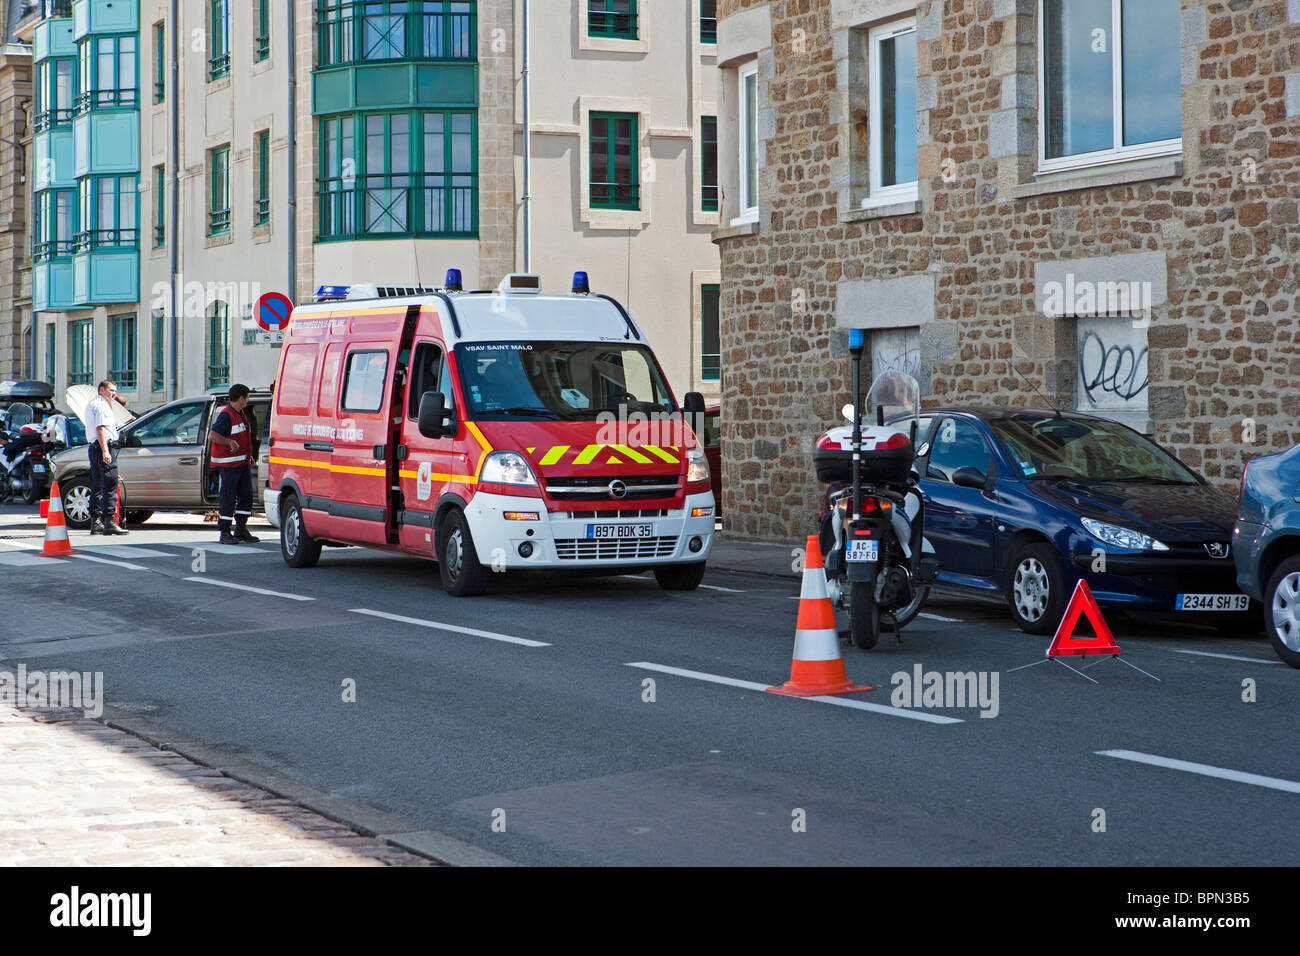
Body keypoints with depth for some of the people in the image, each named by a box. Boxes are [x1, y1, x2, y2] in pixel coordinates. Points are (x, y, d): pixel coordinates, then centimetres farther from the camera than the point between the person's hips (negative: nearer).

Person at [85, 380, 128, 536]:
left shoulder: (91, 405, 23)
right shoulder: (101, 405, -9)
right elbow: (100, 428, -19)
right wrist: (105, 451, -24)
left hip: (94, 447, 11)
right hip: (105, 446, -11)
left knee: (97, 487, 11)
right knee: (110, 486, -12)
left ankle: (95, 522, 12)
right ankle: (110, 522, -17)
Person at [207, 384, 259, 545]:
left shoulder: (241, 414, 16)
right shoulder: (225, 415, -14)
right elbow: (212, 436, -22)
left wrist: (249, 456, 20)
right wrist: (230, 442, -20)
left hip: (243, 463, 9)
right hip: (228, 464, -9)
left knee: (246, 495, 8)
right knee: (228, 497, -6)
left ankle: (241, 529, 17)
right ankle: (225, 533, -2)